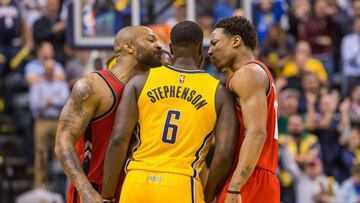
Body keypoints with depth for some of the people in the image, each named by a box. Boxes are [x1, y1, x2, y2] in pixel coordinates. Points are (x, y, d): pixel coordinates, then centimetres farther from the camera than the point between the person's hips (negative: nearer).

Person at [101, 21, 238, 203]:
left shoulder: (141, 82, 9)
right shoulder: (218, 93, 7)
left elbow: (118, 141, 1)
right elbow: (224, 155, -2)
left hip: (137, 184, 2)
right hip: (182, 188, -2)